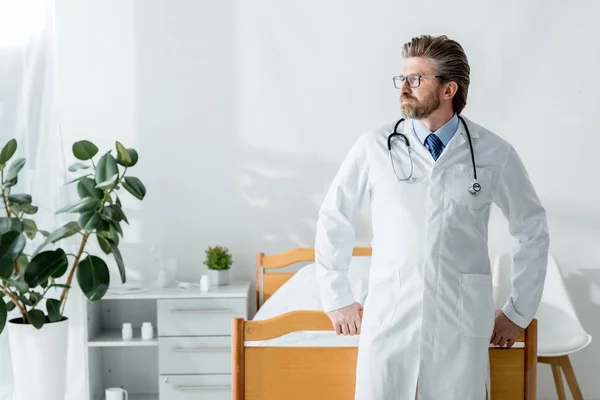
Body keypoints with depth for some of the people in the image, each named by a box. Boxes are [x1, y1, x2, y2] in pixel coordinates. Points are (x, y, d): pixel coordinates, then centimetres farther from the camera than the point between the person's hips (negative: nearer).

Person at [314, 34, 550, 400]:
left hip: (462, 323, 0)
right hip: (388, 320, 0)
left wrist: (519, 312, 11)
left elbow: (533, 229, 11)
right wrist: (337, 299, 10)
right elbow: (334, 219, 10)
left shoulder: (494, 153, -1)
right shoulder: (374, 147, -1)